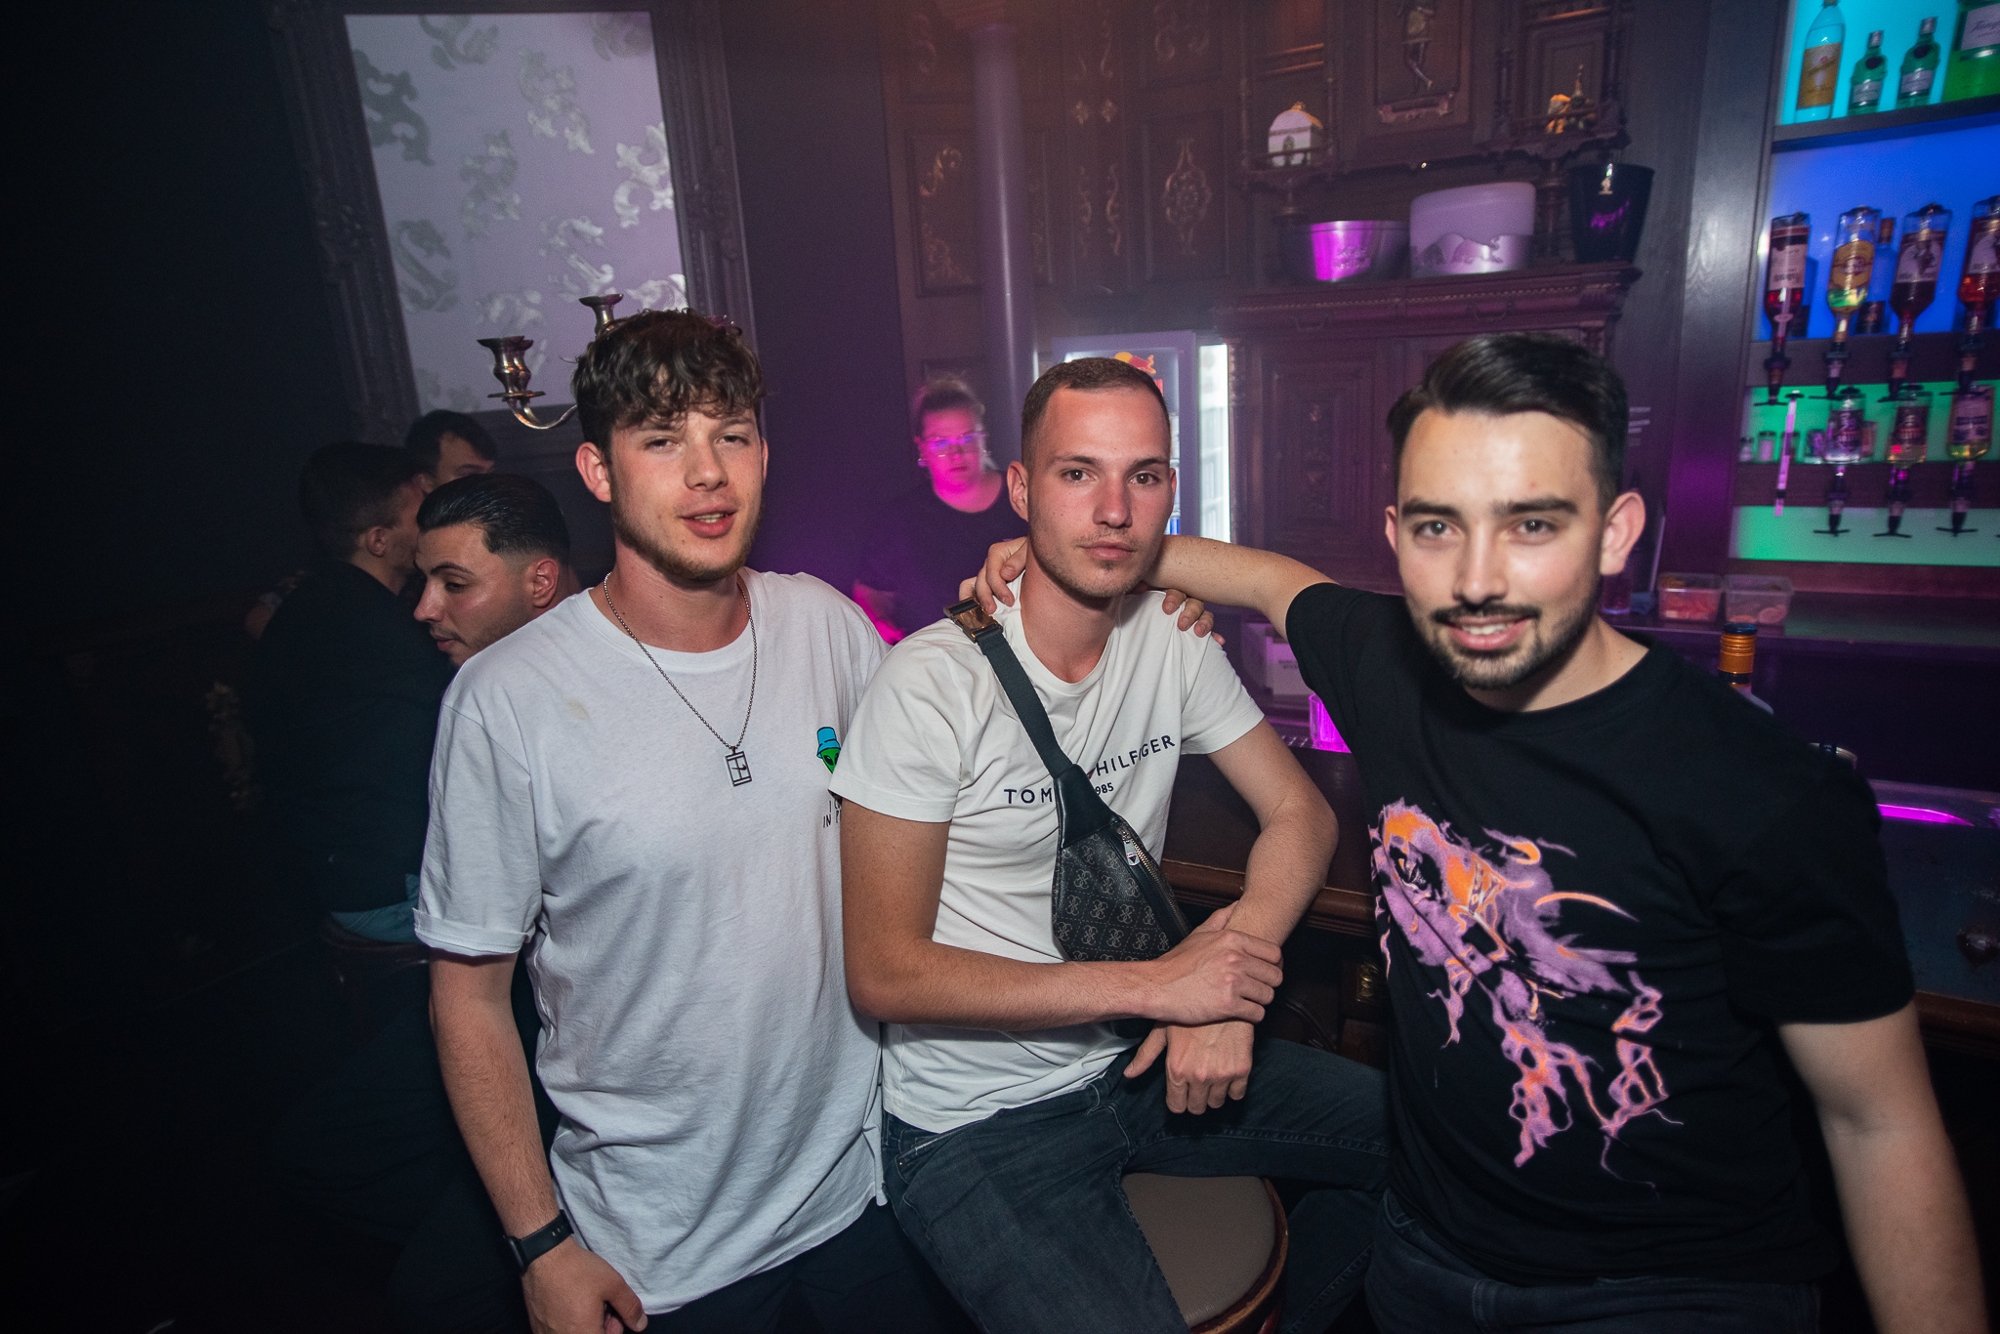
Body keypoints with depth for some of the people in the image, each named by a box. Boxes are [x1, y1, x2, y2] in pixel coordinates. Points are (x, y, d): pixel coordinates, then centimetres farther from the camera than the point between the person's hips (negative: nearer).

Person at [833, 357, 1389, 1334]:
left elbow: (1299, 813, 2)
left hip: (1137, 1064, 6)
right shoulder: (933, 684, -21)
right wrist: (1152, 985, -23)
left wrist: (1230, 981, -17)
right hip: (978, 1121, -5)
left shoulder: (1173, 641, -3)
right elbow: (885, 973, -20)